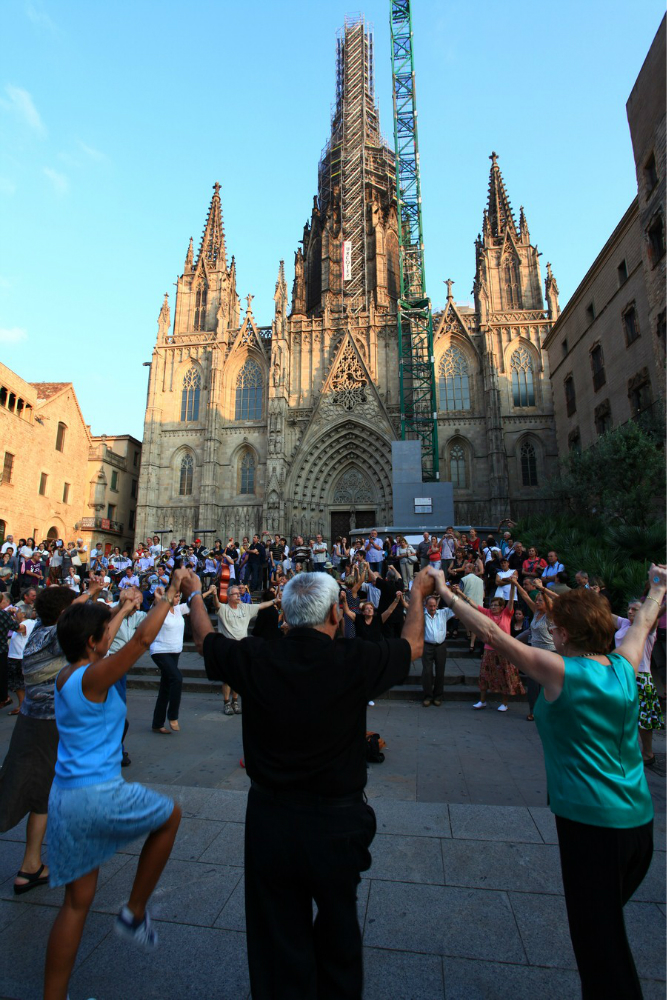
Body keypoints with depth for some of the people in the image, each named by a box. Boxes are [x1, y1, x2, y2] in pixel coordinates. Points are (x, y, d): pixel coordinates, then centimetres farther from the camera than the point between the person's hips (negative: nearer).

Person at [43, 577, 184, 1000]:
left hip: (64, 798, 8)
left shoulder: (65, 675, 4)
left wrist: (125, 609, 30)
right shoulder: (93, 677, -21)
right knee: (170, 816, 16)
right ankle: (134, 913, 25)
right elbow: (143, 639, -28)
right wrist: (171, 594, -17)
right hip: (98, 794, -8)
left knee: (78, 901, 21)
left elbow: (96, 641, 22)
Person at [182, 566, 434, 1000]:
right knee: (337, 932, 26)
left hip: (269, 821, 1)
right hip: (336, 824, -1)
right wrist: (418, 594, 15)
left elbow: (206, 639, 3)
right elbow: (413, 644, -3)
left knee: (279, 938, 23)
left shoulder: (255, 659, -18)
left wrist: (194, 594, 22)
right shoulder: (356, 661, -23)